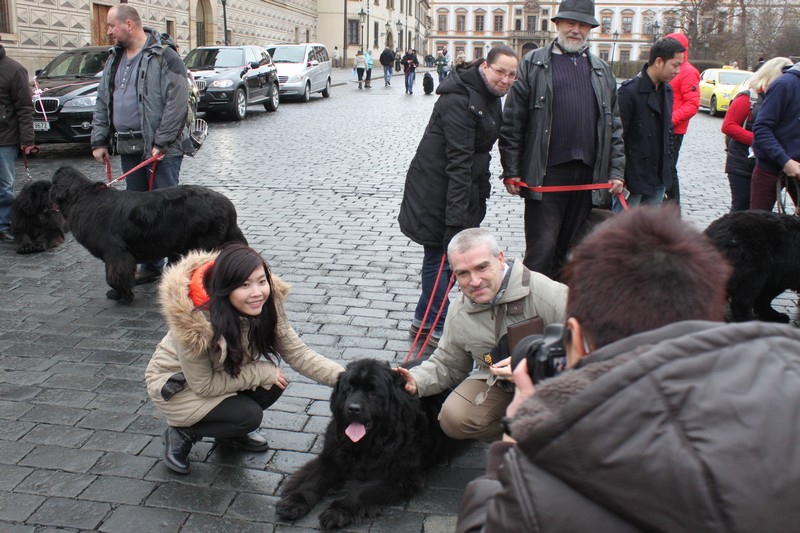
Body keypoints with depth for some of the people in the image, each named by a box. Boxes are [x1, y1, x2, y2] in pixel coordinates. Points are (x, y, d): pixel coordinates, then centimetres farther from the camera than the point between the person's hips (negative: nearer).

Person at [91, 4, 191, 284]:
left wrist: (162, 143, -18)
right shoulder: (114, 59, 16)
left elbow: (177, 102, -15)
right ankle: (150, 264, 20)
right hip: (128, 148, 8)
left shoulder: (164, 57, -8)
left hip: (161, 149, -7)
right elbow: (103, 102, 19)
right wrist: (99, 140, 12)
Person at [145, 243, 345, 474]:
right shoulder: (195, 320, -36)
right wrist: (262, 373, -26)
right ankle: (183, 433, 1)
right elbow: (202, 384, -27)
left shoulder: (267, 306, -21)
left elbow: (297, 353, -16)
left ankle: (230, 434, 8)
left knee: (274, 384, -19)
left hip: (220, 373, 6)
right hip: (175, 384, -6)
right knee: (249, 415, -24)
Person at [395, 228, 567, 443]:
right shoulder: (458, 314, -2)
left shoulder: (548, 294, -22)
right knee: (453, 418, -19)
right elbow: (446, 365, 10)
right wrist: (416, 380, -11)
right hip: (497, 383, 4)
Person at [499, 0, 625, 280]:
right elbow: (512, 123, -1)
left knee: (568, 249, 13)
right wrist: (511, 171, -6)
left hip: (589, 176, 4)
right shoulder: (533, 65, 2)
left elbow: (614, 126, 15)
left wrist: (616, 171, 7)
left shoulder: (602, 71, 14)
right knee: (541, 250, -6)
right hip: (546, 173, -4)